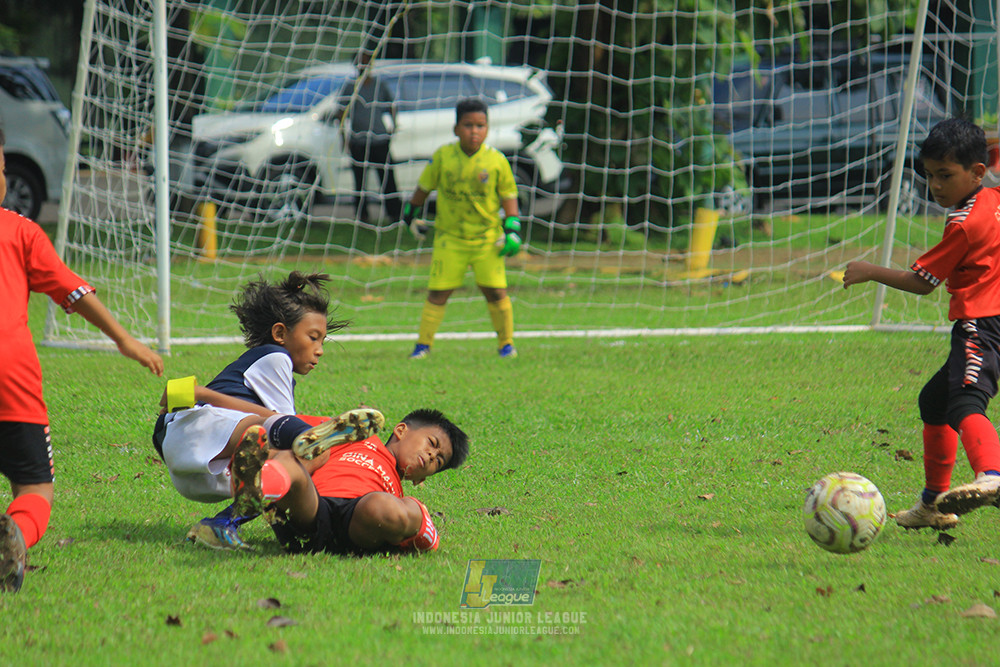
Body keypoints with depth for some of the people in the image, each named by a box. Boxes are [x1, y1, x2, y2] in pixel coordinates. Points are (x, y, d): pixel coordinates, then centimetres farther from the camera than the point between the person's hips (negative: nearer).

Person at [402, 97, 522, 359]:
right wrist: (412, 215, 18)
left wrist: (512, 230, -5)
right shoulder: (443, 156, -6)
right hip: (450, 237, 0)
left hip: (487, 239, 0)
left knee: (495, 290, -4)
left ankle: (506, 343, 14)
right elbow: (424, 187, 9)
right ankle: (423, 344, 11)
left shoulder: (496, 161, -7)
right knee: (438, 291, -2)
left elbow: (509, 196, 3)